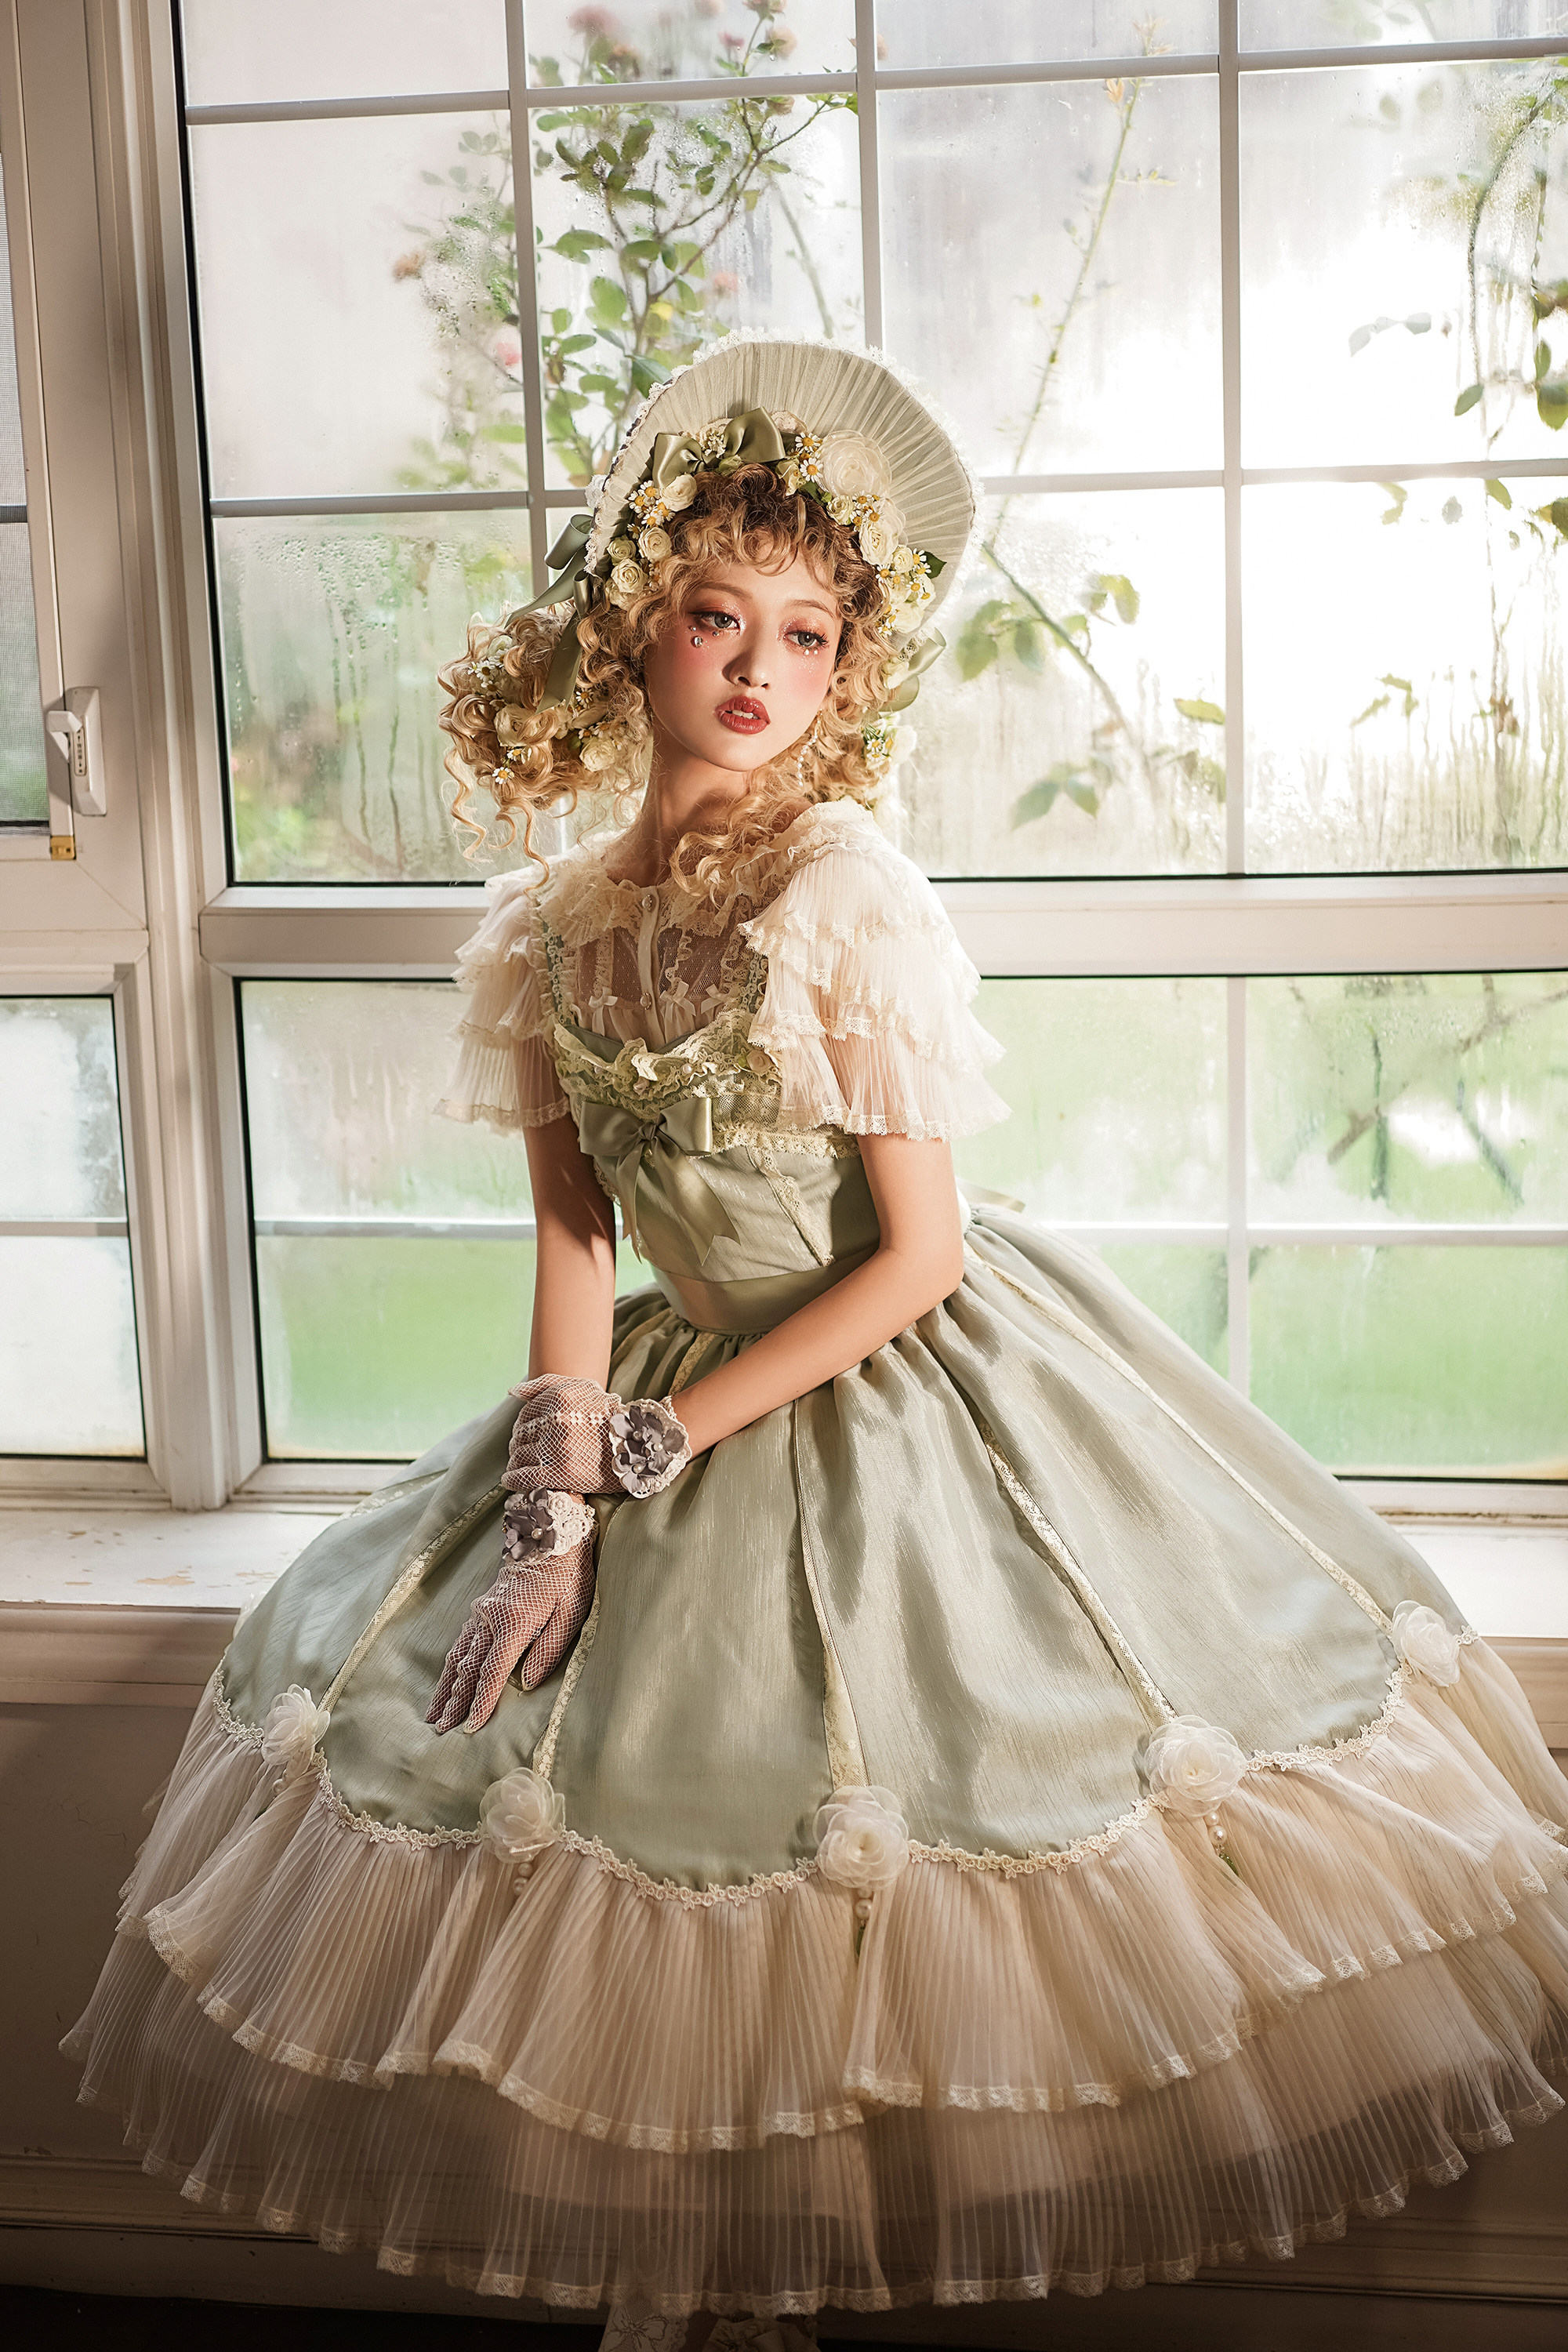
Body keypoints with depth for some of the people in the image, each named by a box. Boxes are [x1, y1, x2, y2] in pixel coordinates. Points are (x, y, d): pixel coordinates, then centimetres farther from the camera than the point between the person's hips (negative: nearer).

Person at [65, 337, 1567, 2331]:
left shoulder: (849, 894, -19)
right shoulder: (547, 931, -4)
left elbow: (914, 1255, -16)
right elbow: (574, 1243, -1)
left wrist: (660, 1438, -14)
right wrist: (556, 1513, -11)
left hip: (918, 1405, -5)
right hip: (687, 1387, 5)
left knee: (877, 1820, 2)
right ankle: (716, 2248, 31)